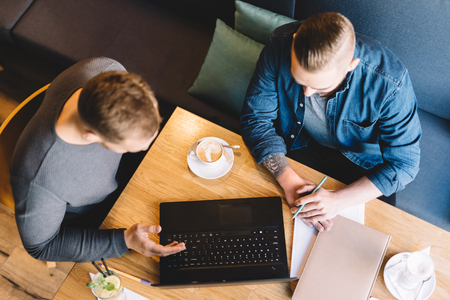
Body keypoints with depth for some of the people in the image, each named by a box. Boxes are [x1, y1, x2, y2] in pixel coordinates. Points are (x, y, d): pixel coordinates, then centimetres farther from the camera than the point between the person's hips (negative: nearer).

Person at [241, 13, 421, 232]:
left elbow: (404, 163, -24)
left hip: (362, 160, -1)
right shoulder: (280, 47, -29)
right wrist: (289, 180, -33)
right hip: (299, 145, 2)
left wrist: (338, 200, -35)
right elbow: (255, 118, -20)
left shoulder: (390, 83, -34)